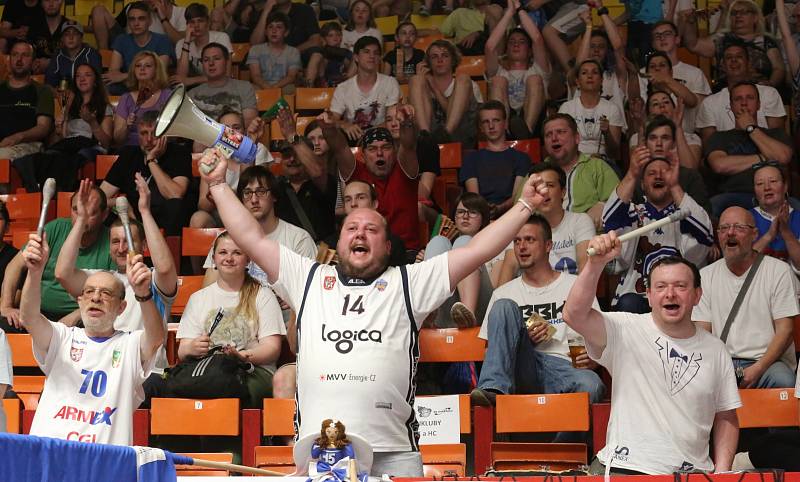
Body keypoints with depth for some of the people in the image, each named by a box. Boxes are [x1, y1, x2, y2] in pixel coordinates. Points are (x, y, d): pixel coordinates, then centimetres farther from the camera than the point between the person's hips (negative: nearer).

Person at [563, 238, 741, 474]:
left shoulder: (715, 349, 11)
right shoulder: (627, 330, 0)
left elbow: (726, 417, 17)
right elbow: (574, 315, -16)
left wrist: (722, 472, 4)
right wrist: (596, 264, -28)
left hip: (692, 472, 3)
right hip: (624, 467, -3)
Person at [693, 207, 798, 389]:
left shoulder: (779, 271, 4)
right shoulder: (706, 276, 13)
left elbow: (785, 330, -2)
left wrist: (757, 370, -15)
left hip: (767, 361, -1)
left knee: (782, 380, -35)